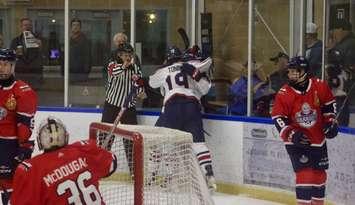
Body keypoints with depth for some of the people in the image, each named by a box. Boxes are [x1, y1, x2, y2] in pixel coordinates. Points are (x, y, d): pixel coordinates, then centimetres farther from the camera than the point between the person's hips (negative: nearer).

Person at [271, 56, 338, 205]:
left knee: (319, 174, 15)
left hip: (318, 138, 4)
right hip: (296, 142, -4)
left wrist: (330, 122, 0)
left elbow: (329, 104, 8)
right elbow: (278, 118, -12)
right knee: (305, 174, -15)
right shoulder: (284, 94, -16)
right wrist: (292, 134, -24)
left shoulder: (320, 86, -10)